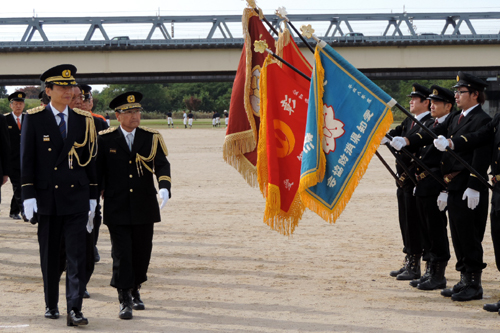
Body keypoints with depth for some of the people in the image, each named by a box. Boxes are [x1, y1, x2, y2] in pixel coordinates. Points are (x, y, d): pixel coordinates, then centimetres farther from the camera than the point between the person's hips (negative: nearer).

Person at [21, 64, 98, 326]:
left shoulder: (83, 120, 6)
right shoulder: (34, 118, -1)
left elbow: (89, 160, 9)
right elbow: (26, 159, -2)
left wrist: (93, 197, 7)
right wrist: (28, 195, -9)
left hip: (76, 198, 1)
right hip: (47, 198, -1)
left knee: (76, 255, -6)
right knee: (49, 256, 9)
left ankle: (74, 310, -7)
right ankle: (51, 304, 24)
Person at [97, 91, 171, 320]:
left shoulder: (152, 138, 4)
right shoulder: (105, 139, 0)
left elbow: (162, 165, -6)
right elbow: (97, 172, 4)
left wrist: (164, 187, -25)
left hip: (144, 208, 2)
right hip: (117, 209, -2)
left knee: (143, 251, 10)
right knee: (121, 254, -5)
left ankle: (134, 291, 31)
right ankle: (125, 301, -1)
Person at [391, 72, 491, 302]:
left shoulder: (482, 121, -11)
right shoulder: (455, 119, 17)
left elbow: (481, 157, -18)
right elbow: (433, 135, 11)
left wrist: (474, 188, -23)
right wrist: (406, 141, -4)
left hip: (468, 189, -9)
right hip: (454, 188, 9)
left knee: (470, 237, -4)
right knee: (458, 237, 13)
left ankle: (474, 285, 2)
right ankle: (465, 280, 20)